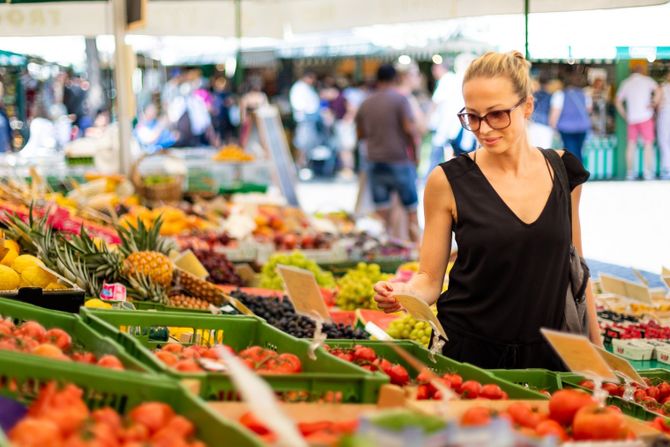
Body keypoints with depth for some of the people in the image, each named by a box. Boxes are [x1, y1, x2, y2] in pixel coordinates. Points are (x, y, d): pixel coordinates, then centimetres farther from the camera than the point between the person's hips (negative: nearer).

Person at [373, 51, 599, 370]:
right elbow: (430, 278, -2)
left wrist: (596, 348, 12)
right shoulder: (448, 181, -7)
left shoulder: (564, 170, 1)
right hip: (467, 354, -2)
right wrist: (402, 294, -23)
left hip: (547, 355, 2)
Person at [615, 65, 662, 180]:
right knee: (648, 144, -1)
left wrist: (625, 115, 14)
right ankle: (647, 172, -9)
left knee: (631, 144, 9)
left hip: (631, 118, 4)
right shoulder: (647, 80, 2)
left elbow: (618, 102, 11)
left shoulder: (625, 83, 12)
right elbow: (658, 90, -15)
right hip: (645, 117, -3)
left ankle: (630, 172, 7)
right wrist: (654, 104, -8)